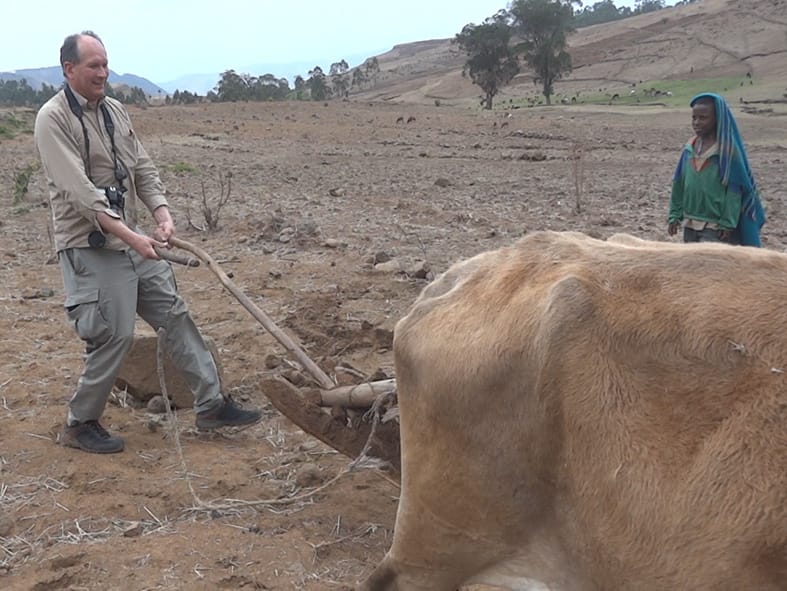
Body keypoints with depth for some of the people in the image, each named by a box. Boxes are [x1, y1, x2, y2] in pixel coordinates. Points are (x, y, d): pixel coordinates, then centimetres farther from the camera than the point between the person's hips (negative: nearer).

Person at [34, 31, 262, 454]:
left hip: (131, 240, 8)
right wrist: (131, 236, -28)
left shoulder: (115, 111, 10)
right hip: (89, 246, -8)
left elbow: (142, 168, 9)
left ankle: (211, 406, 18)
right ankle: (79, 424, 13)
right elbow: (79, 190, -22)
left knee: (175, 315, 9)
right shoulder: (53, 119, -13)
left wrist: (162, 213, -9)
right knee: (114, 335, -7)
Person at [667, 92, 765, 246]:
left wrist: (728, 223, -15)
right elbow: (679, 184, 10)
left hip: (716, 227, -6)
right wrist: (675, 215, 8)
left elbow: (734, 190, -12)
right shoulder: (689, 149, 5)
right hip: (690, 225, 6)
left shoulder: (728, 150, -11)